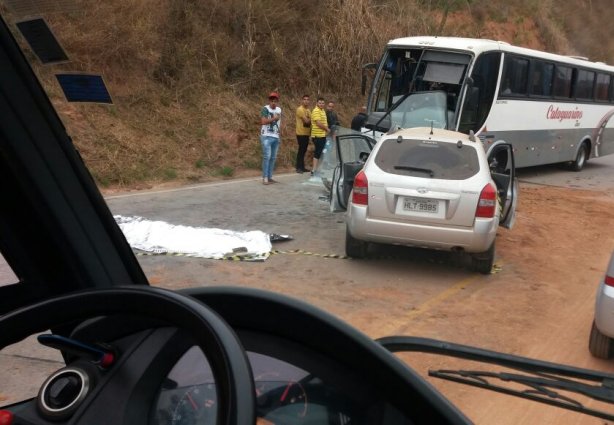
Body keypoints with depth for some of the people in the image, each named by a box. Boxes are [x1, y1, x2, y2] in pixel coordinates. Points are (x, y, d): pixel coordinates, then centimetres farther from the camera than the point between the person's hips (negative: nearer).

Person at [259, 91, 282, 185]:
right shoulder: (265, 109, -6)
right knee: (267, 157, -11)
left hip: (276, 137, 6)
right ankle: (265, 178, -9)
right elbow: (263, 121, -17)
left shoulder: (279, 110, 14)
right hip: (266, 137, -6)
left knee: (273, 157, 6)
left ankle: (270, 177, 11)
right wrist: (274, 118, -13)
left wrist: (280, 135, 17)